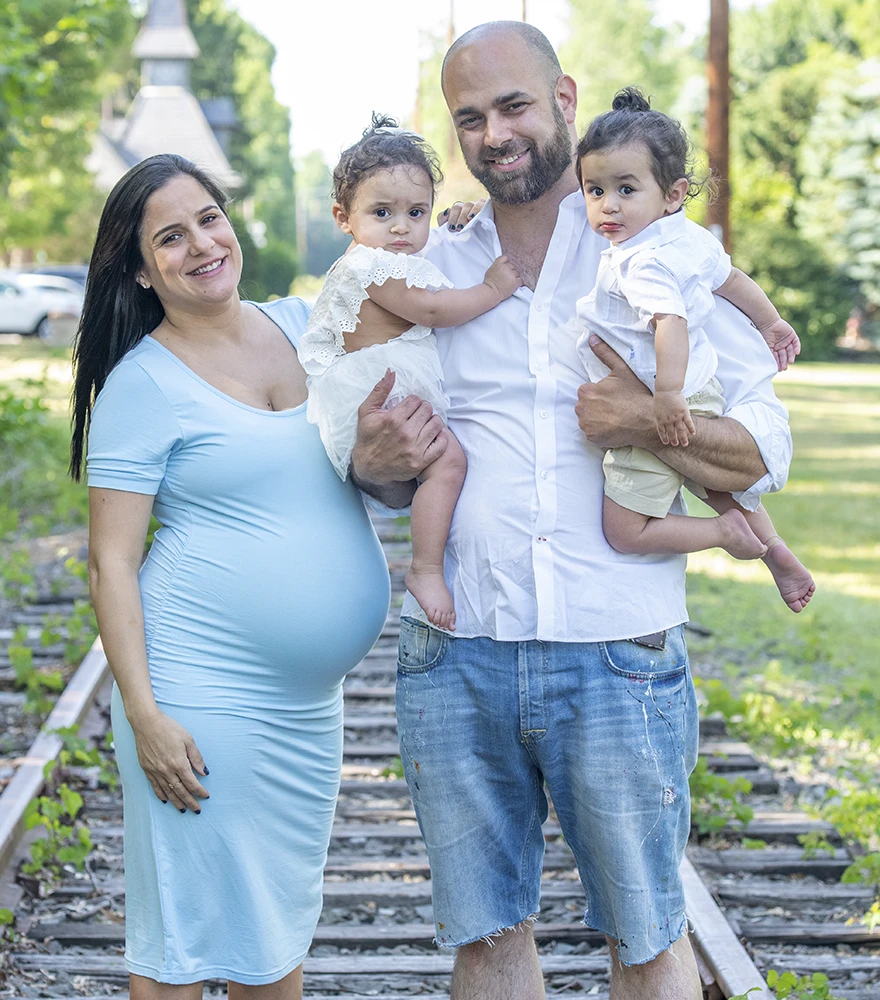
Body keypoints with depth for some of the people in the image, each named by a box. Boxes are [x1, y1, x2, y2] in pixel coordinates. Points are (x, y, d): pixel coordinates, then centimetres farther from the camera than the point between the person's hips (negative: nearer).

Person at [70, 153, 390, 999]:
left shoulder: (305, 325, 8)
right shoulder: (142, 382, -8)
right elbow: (111, 560, -9)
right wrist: (143, 714, -16)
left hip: (310, 697, 6)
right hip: (202, 695, -6)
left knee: (278, 926, 15)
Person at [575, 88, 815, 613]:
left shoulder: (643, 263, -26)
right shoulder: (692, 237, 3)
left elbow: (671, 322, -39)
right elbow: (735, 278, 18)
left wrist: (668, 396, -45)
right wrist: (771, 323, 33)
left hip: (666, 413, -10)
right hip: (702, 396, 10)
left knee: (625, 531, -5)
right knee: (719, 483, 34)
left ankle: (725, 532, 3)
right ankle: (777, 551, 41)